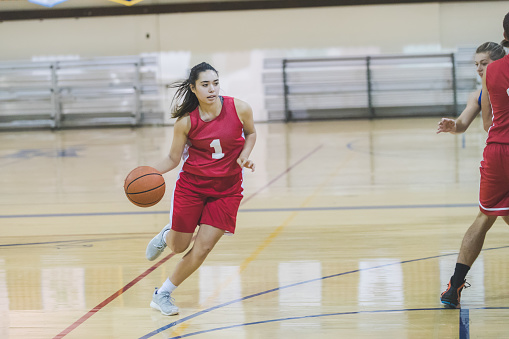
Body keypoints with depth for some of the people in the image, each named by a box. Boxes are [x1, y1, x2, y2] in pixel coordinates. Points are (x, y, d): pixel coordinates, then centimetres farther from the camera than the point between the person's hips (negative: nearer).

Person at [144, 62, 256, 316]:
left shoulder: (239, 109, -14)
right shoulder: (186, 122, -16)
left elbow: (251, 133, 7)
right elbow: (173, 158, -5)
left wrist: (244, 155, -12)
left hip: (227, 189, 1)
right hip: (192, 185, 0)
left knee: (202, 248, -6)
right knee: (179, 246, 9)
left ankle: (163, 294, 13)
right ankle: (166, 236, 49)